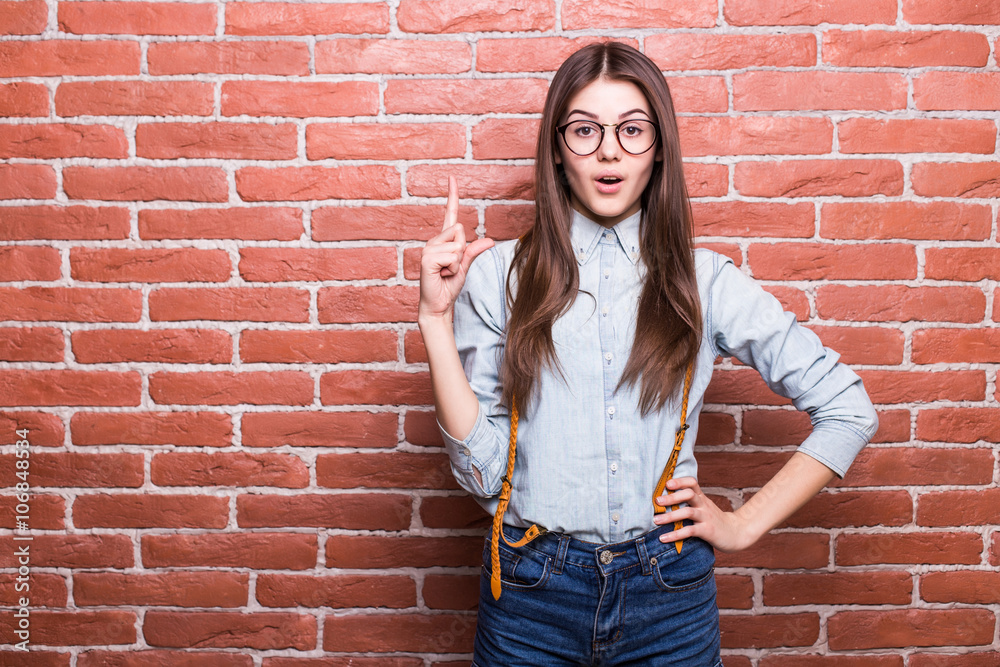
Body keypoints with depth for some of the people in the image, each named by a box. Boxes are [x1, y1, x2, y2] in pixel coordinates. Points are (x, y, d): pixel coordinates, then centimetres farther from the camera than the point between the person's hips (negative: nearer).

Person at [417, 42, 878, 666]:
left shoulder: (703, 281, -3)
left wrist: (745, 524, -1)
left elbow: (849, 410, 2)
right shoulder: (498, 276, -5)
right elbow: (482, 468, -9)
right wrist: (438, 317, -15)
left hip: (668, 594, 1)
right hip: (532, 590, 0)